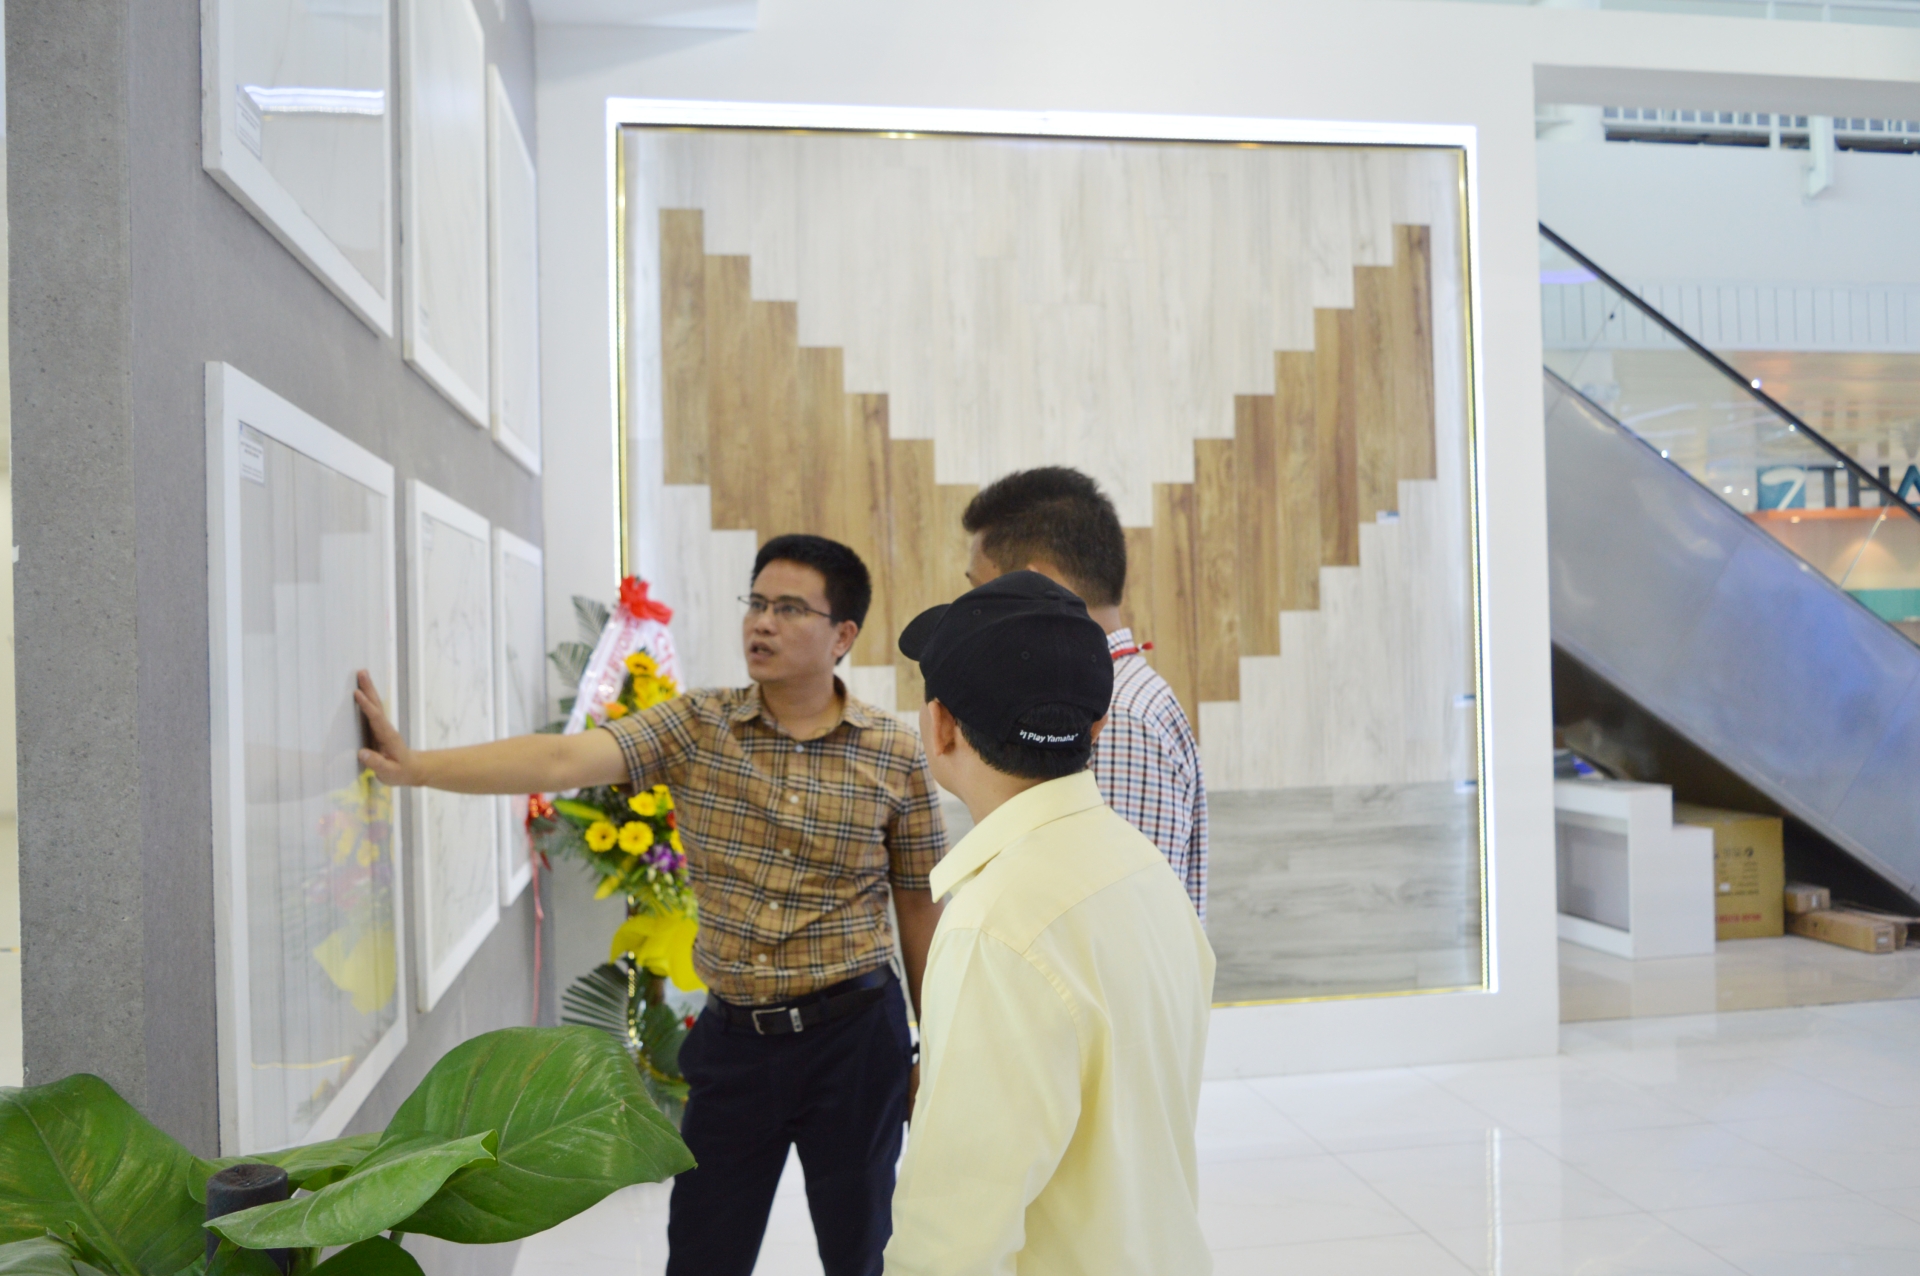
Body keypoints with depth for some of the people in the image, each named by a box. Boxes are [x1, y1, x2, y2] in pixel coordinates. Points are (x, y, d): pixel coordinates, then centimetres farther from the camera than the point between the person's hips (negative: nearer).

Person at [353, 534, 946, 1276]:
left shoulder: (896, 755, -6)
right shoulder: (694, 728, -4)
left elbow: (921, 909, 1)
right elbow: (565, 759, -18)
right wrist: (415, 766, -31)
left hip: (854, 1035, -1)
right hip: (733, 1038, 2)